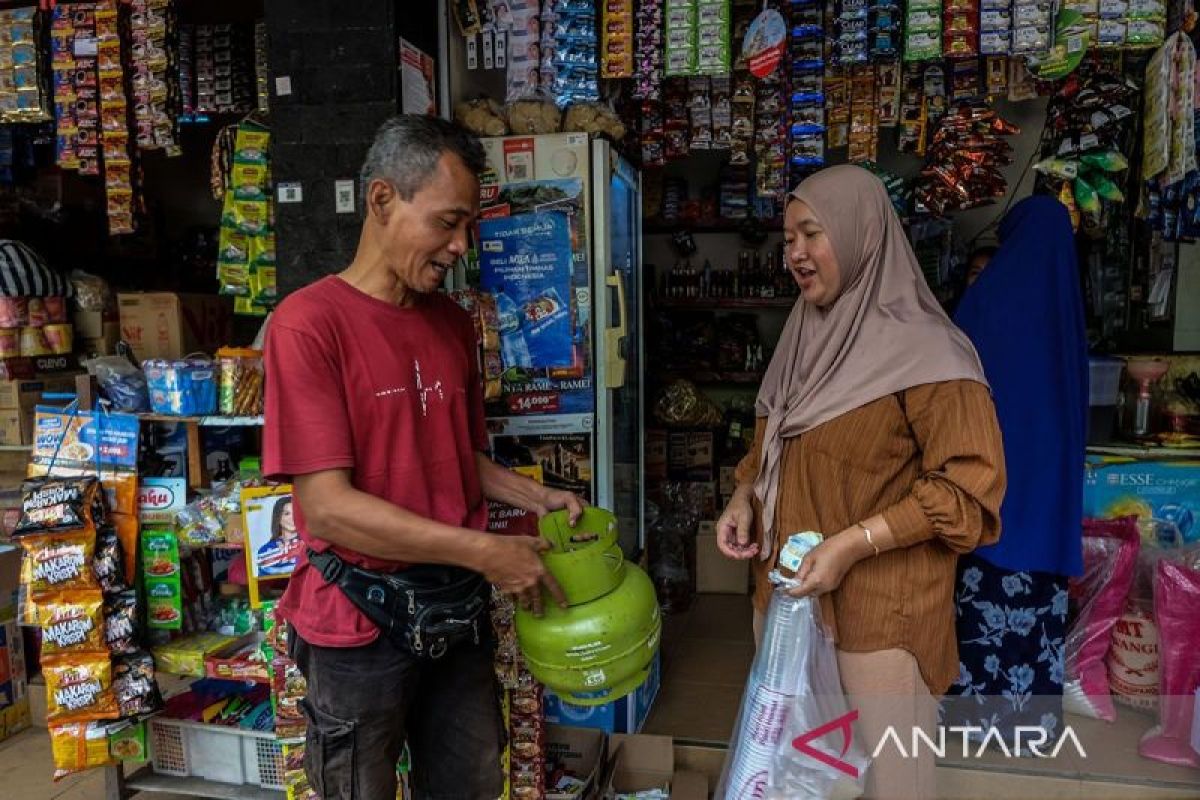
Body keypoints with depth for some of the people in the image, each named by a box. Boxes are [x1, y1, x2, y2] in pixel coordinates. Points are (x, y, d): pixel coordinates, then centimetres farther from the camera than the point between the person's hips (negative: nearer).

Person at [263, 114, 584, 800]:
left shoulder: (454, 324, 5)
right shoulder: (310, 322, -16)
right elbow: (327, 506, -21)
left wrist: (541, 499, 0)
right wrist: (483, 552, -20)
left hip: (457, 611, 6)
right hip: (361, 621, -6)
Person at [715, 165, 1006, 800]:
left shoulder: (923, 352, -15)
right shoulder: (807, 334, 7)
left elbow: (970, 483, -17)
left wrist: (852, 544, -22)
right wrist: (744, 497, 2)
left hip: (878, 606, -6)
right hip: (787, 587, 7)